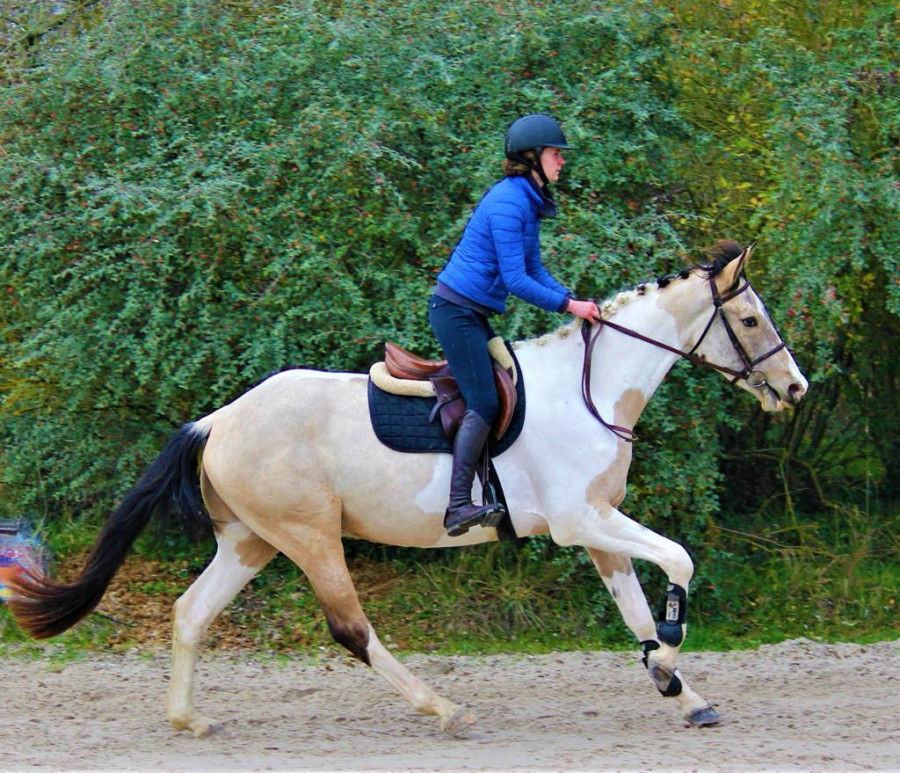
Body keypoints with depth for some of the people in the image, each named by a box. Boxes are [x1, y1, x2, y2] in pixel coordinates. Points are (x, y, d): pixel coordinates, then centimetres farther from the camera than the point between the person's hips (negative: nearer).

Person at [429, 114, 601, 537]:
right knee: (484, 404, -16)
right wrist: (568, 305, -17)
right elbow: (517, 281, -22)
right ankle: (458, 506, -19)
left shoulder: (528, 201, 13)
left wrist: (574, 301, 3)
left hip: (474, 313, 11)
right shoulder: (508, 203, -19)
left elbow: (534, 270, 16)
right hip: (457, 309, -11)